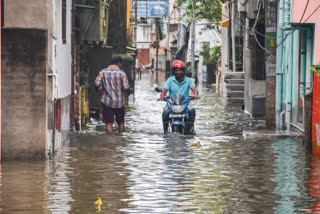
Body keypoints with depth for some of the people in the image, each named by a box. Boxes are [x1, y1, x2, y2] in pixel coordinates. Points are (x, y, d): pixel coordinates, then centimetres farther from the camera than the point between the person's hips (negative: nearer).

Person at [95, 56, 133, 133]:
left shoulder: (102, 72, 2)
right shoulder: (121, 73, -6)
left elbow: (97, 84, -6)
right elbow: (126, 88, -10)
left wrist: (100, 89, 14)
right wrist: (130, 90, 11)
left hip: (107, 102, 1)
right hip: (119, 102, -1)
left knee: (108, 123, 0)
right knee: (121, 122, 14)